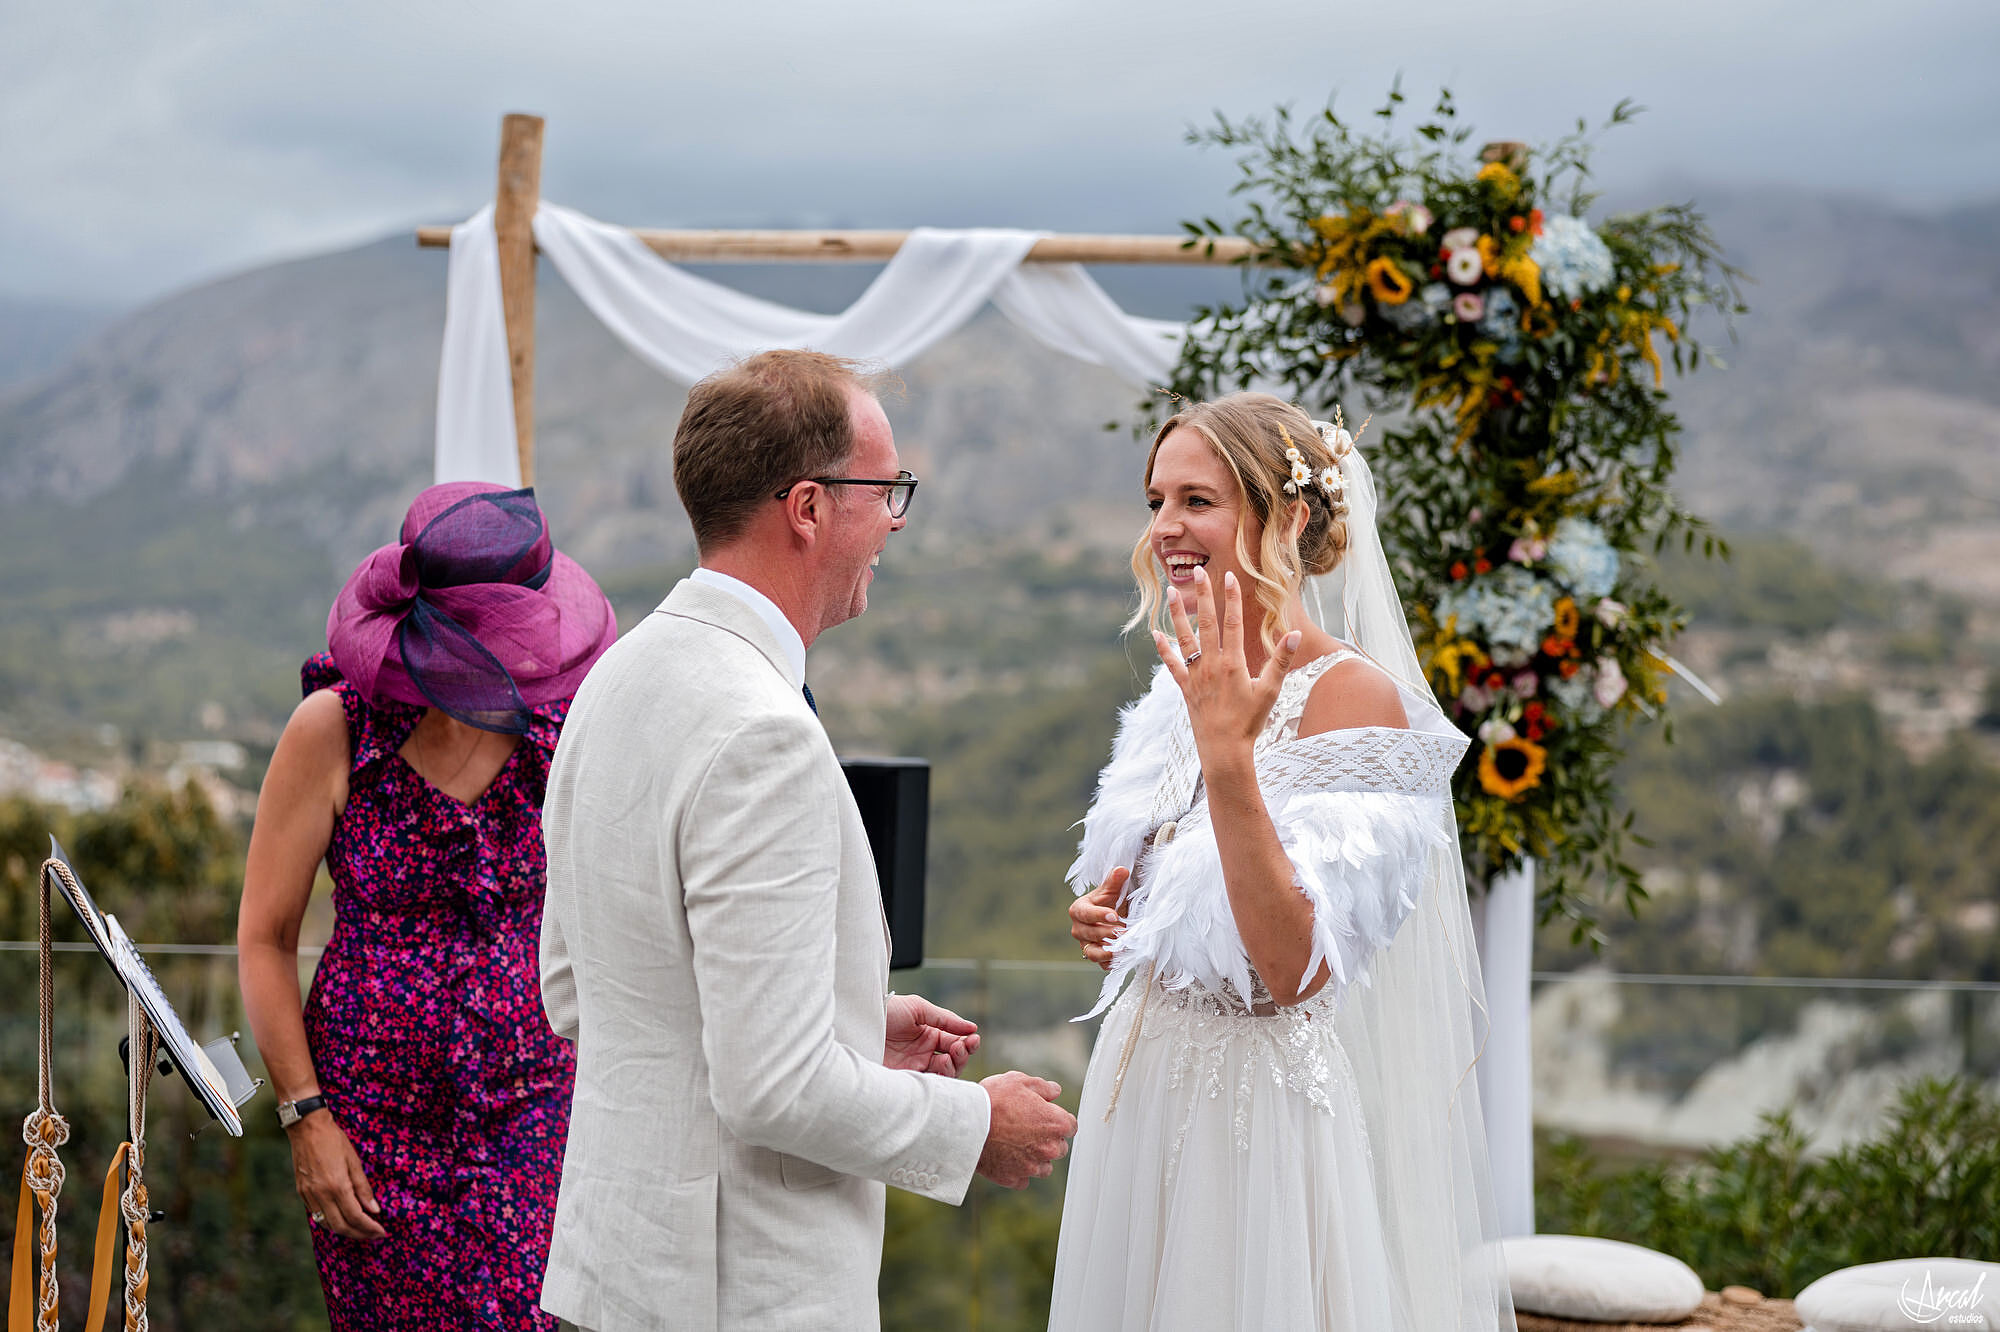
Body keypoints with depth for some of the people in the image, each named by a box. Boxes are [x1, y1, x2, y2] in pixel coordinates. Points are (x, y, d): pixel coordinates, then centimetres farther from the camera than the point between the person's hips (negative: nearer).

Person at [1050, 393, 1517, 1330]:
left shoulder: (1353, 694, -16)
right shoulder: (1191, 686, 7)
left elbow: (1291, 965, -25)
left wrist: (1228, 752, -28)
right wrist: (1110, 919, 0)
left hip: (1265, 1111, -8)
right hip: (1144, 1106, 8)